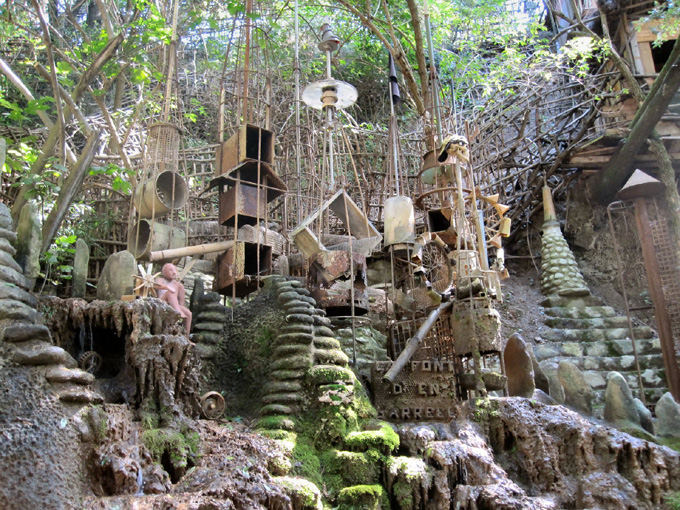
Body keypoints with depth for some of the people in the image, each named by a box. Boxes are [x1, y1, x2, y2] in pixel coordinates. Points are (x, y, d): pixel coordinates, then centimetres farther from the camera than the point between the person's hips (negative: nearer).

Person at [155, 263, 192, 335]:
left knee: (188, 313, -26)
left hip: (174, 306, 4)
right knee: (171, 292, -31)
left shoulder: (179, 285, 15)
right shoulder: (160, 279, 8)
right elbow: (158, 285, -19)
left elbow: (181, 302, 6)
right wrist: (167, 287, -41)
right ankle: (179, 312, -52)